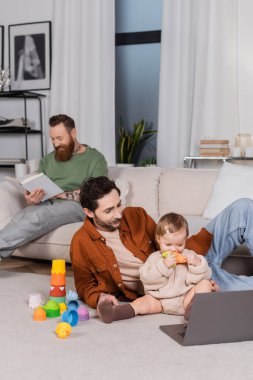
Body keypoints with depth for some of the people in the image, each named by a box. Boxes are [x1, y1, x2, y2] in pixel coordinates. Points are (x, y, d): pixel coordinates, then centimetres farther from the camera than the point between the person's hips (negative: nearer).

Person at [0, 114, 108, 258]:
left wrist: (64, 194, -14)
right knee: (21, 217, -32)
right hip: (46, 204, 4)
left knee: (38, 216, -36)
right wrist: (32, 198, -13)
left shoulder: (95, 158, 7)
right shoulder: (47, 160, 22)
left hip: (76, 205, -4)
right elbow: (37, 189, 13)